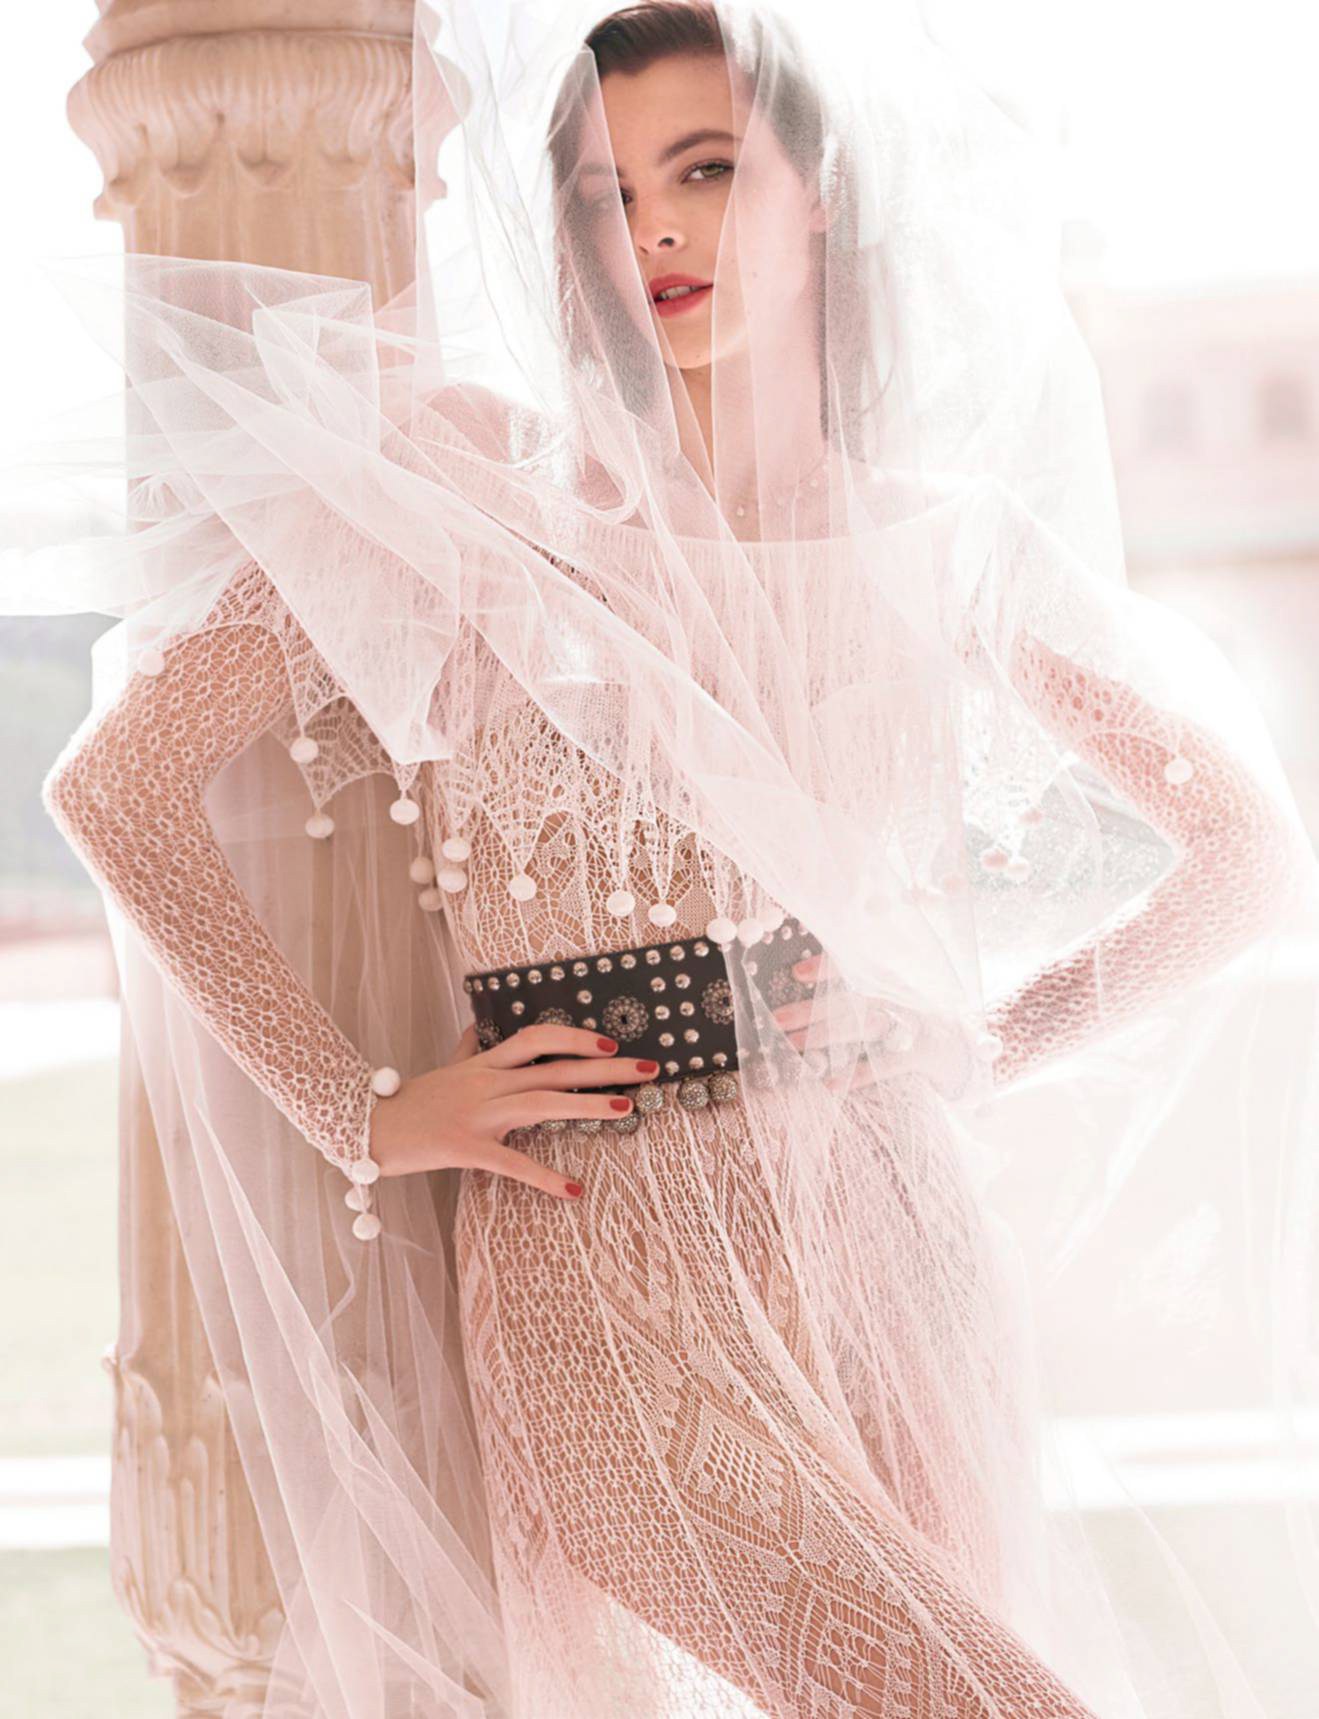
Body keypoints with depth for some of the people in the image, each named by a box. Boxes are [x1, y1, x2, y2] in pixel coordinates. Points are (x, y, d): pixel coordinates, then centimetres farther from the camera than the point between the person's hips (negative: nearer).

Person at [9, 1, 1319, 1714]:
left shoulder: (953, 544, 8)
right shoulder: (481, 486, 0)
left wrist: (997, 1038, 4)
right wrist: (365, 1111, -5)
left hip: (901, 1230, 4)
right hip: (600, 1251, -4)